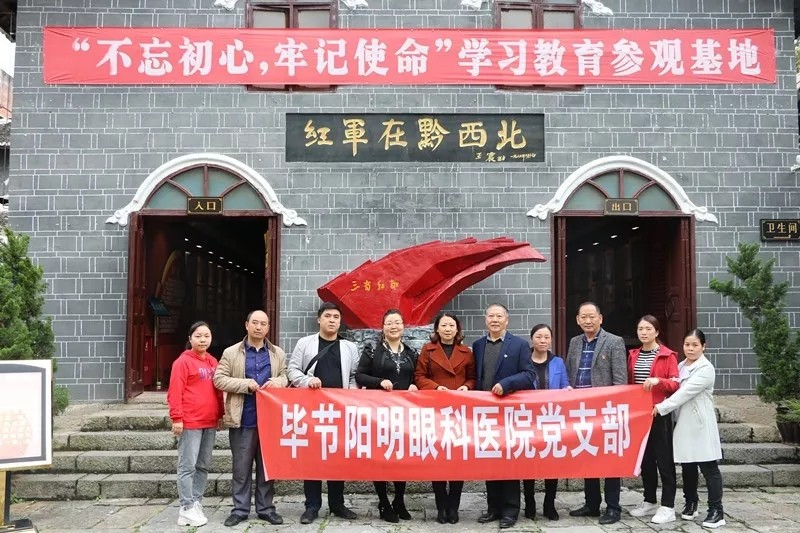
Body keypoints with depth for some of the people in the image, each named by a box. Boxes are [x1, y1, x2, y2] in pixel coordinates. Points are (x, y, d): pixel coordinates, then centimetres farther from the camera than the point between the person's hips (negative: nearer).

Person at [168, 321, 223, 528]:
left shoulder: (213, 362, 13)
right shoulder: (183, 361, -6)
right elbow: (175, 393, -11)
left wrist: (220, 414, 17)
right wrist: (177, 418, -15)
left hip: (209, 422, 7)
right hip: (190, 422, -7)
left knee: (203, 466, 12)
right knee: (188, 466, -2)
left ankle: (196, 503, 21)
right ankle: (186, 509, 3)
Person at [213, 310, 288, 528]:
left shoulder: (278, 353, 11)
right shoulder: (231, 353, 3)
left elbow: (285, 377, 13)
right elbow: (219, 379, -3)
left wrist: (276, 382, -11)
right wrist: (245, 384, -15)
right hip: (243, 420, -2)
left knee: (267, 466, 8)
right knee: (241, 467, 5)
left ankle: (266, 508, 18)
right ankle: (240, 509, 15)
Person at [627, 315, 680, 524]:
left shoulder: (668, 355, -5)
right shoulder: (633, 355, 11)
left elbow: (675, 385, -9)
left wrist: (658, 380, -26)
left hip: (659, 413, -5)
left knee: (664, 459, -1)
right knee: (645, 459, 12)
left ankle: (668, 507, 4)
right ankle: (649, 502, 22)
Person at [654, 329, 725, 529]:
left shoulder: (706, 369, -10)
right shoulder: (681, 366, 13)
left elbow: (686, 392, -18)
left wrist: (661, 408, -18)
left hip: (700, 425, -6)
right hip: (683, 424, 7)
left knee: (709, 468, -3)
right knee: (687, 467, 13)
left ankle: (716, 511, 1)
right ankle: (690, 503, 27)